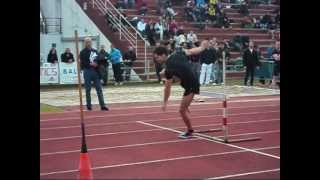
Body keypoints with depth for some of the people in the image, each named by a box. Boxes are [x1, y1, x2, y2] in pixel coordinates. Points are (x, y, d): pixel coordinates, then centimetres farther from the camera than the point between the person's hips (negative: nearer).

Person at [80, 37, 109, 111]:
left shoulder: (95, 51, 13)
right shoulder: (83, 52, 0)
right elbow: (82, 63, -10)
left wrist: (96, 64, -8)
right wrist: (90, 64, -21)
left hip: (95, 71, 4)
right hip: (87, 71, -4)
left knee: (99, 89, 1)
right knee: (88, 90, 4)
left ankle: (102, 105, 2)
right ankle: (89, 105, 12)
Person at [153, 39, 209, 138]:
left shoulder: (169, 69, -26)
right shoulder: (178, 54, -7)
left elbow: (167, 87, -19)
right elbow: (191, 51, 8)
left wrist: (165, 102, -7)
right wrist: (202, 47, 27)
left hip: (191, 86, -9)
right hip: (193, 80, 9)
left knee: (182, 110, -1)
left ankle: (189, 131, 15)